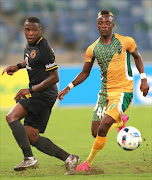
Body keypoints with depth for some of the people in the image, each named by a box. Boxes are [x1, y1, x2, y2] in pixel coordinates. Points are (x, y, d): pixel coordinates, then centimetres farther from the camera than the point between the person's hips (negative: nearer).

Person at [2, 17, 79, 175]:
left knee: (12, 117, -22)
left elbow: (54, 78, -18)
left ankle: (29, 158, -28)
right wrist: (17, 66, 18)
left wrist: (30, 90, -19)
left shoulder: (44, 49, -17)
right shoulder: (30, 45, 11)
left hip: (44, 92, -10)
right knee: (31, 137, 6)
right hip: (38, 96, 10)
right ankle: (68, 158, 7)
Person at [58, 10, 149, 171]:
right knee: (96, 132, 3)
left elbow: (137, 57, 12)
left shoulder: (125, 42, -6)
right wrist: (69, 88, 1)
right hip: (105, 91, 5)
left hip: (123, 91, -5)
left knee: (103, 127, -21)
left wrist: (143, 79, 3)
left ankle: (89, 162, -3)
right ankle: (120, 121, 34)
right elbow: (85, 73, 13)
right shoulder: (92, 49, 2)